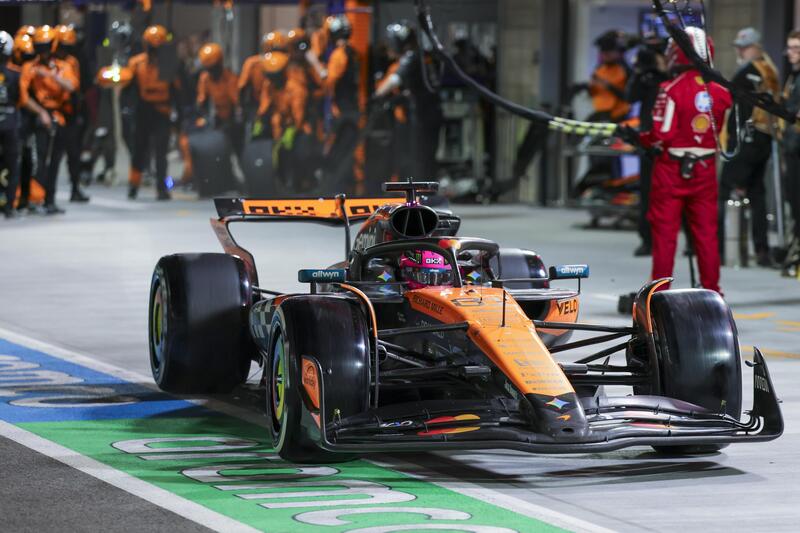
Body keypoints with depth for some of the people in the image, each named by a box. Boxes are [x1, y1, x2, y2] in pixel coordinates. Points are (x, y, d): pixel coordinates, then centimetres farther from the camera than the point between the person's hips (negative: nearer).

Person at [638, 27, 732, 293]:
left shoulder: (671, 90, -16)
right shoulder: (720, 92, -1)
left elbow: (661, 134, -17)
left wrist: (635, 134, -1)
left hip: (671, 171, -4)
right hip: (705, 171, 4)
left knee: (664, 232, 3)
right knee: (706, 233, 11)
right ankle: (712, 289, 14)